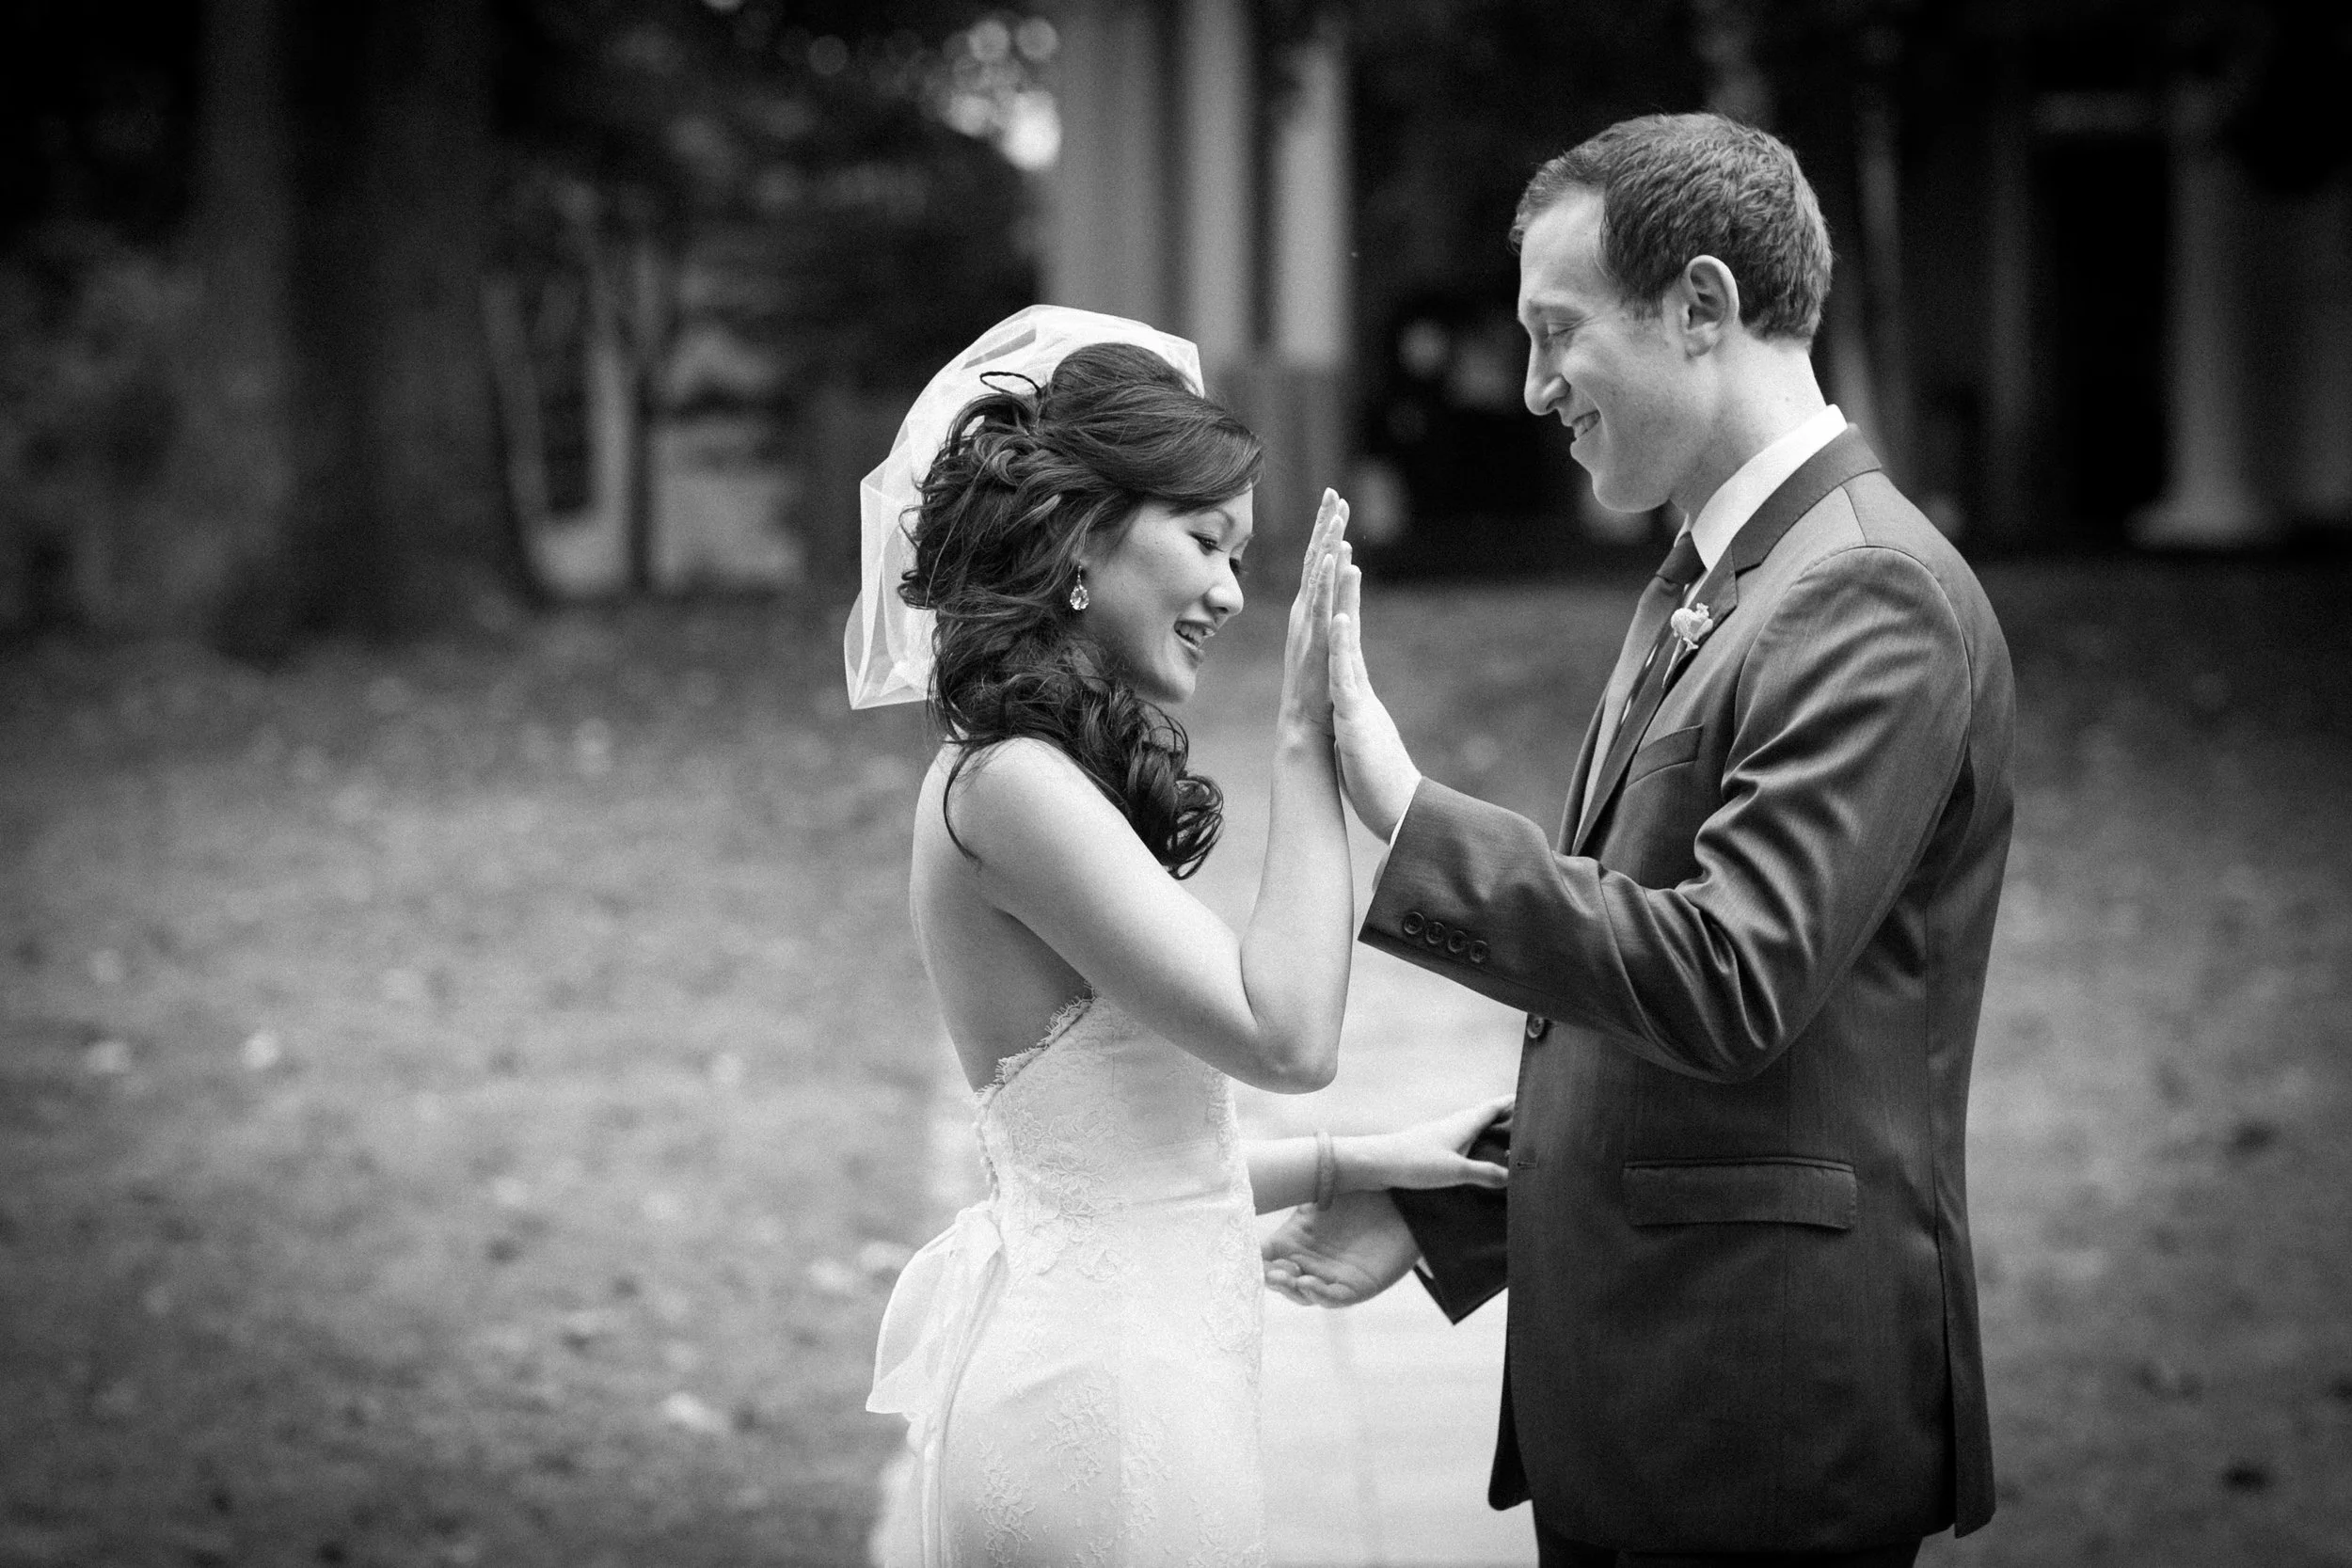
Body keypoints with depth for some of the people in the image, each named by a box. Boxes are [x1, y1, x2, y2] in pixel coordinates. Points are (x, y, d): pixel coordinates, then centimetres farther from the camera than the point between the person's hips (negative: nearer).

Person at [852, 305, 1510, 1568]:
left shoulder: (1033, 779, 12)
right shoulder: (1010, 786, -16)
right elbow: (1285, 1035, -19)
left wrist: (1361, 1163, 12)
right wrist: (1306, 742, -15)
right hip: (1096, 1407, -9)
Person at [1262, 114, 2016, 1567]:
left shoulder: (1874, 598, -15)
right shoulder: (1705, 588, 16)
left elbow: (1726, 987, -24)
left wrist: (1411, 817, -23)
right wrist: (1444, 1208, 13)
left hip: (1768, 1406, -9)